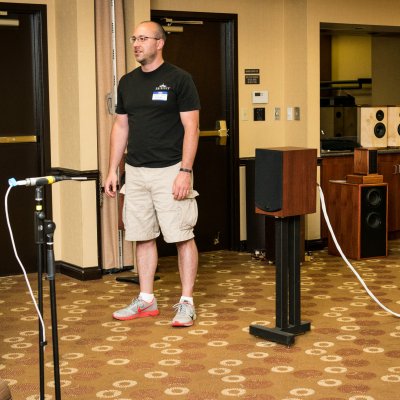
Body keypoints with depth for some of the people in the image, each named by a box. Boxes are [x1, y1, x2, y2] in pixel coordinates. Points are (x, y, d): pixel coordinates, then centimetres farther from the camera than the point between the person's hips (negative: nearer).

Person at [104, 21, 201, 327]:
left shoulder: (179, 79, -6)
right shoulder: (127, 82, 11)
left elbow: (191, 127, -9)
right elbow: (121, 127, 15)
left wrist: (185, 171, -17)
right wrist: (113, 170, 9)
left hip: (170, 171, -6)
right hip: (136, 172, 6)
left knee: (182, 236, -2)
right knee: (142, 237, 10)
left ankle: (187, 302, 7)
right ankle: (146, 300, 20)